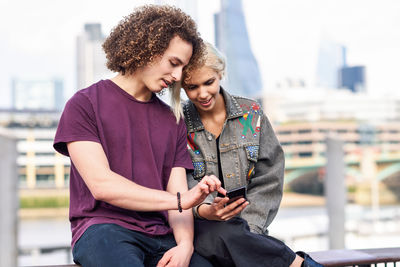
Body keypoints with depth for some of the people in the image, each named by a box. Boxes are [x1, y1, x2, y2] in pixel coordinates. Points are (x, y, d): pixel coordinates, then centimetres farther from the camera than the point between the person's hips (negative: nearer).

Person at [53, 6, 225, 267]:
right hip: (103, 228, -3)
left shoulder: (173, 122, 18)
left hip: (161, 236, 4)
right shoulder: (84, 105, 4)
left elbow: (179, 196, 9)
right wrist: (179, 199, -10)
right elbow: (101, 185, -8)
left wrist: (185, 246, -11)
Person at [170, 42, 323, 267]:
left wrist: (246, 229, -10)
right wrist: (205, 211, -29)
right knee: (224, 236, -36)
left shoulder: (251, 114, 7)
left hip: (248, 225, 1)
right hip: (199, 226, -1)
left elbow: (269, 181, 4)